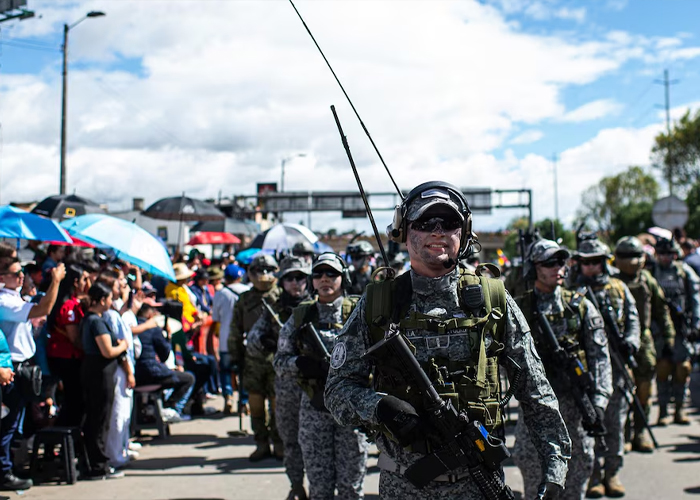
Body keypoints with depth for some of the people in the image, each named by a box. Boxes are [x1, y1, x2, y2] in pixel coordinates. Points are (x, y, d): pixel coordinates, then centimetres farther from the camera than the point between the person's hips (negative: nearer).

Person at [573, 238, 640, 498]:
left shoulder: (619, 288, 12)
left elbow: (632, 317, 10)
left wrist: (631, 340, -7)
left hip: (615, 362, 2)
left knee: (615, 420, 6)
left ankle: (612, 472, 18)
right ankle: (593, 474, 8)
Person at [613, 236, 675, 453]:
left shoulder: (648, 280, 10)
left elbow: (661, 309, 18)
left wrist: (668, 337, 15)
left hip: (644, 340, 4)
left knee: (644, 389, 7)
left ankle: (639, 433, 18)